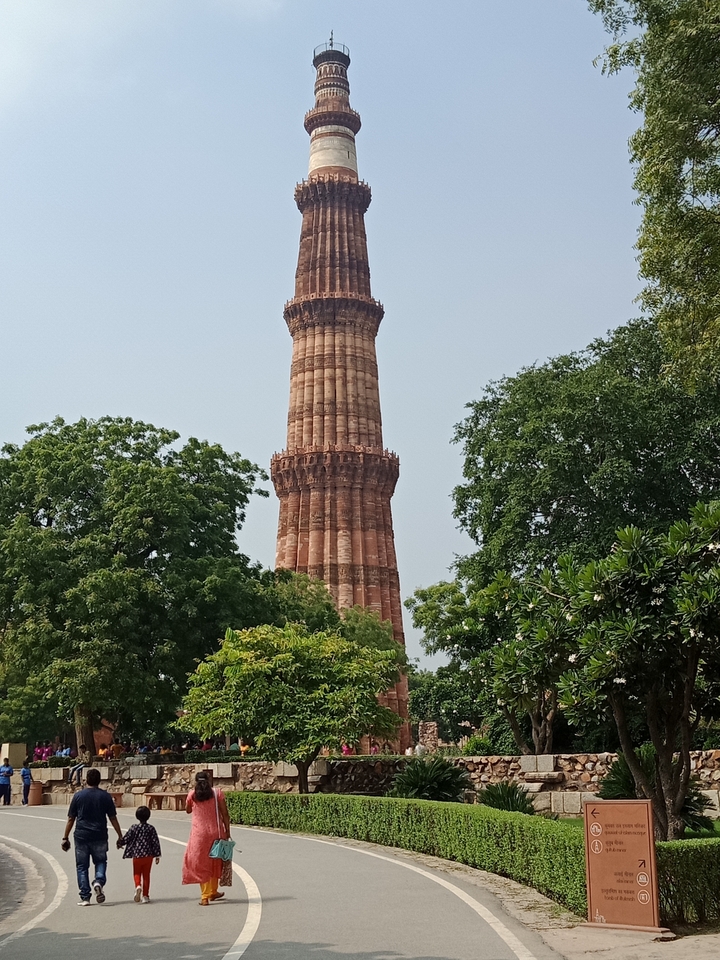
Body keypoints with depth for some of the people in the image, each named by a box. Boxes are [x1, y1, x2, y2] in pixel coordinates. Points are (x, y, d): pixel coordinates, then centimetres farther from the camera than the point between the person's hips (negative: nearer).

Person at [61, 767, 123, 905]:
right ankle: (99, 881, -12)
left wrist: (65, 837, 10)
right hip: (100, 836, 0)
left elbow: (70, 819, 2)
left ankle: (85, 897, 5)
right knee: (101, 861, 17)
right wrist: (120, 836, 10)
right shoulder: (105, 796, -1)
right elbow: (113, 818, 2)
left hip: (81, 836, 0)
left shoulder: (78, 796, -1)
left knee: (82, 866, 9)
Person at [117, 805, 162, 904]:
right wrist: (157, 855, 4)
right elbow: (155, 842, -3)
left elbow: (126, 838, 0)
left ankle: (138, 886, -16)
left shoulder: (134, 827, -3)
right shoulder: (151, 828, -2)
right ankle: (145, 896, 9)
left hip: (137, 855, -1)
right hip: (148, 855, 1)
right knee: (146, 875, 10)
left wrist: (120, 843, 22)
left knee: (137, 873, 14)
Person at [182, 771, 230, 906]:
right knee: (215, 862, 18)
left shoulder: (192, 795, -1)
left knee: (201, 864, 6)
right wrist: (227, 832, 2)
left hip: (199, 834, -1)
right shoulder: (217, 793, -2)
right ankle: (213, 892, 29)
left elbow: (188, 810, 18)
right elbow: (225, 815, -4)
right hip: (216, 832, 1)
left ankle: (205, 896, 0)